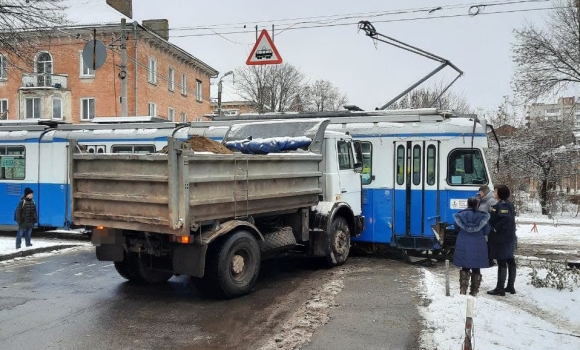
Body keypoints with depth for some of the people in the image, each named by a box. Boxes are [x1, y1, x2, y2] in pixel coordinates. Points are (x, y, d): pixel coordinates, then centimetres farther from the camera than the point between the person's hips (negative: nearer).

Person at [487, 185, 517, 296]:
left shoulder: (502, 204, -18)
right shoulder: (508, 203, 13)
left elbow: (506, 218, -31)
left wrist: (495, 228, -22)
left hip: (501, 239, -10)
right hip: (509, 238, 10)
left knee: (502, 263, -4)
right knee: (510, 261, 14)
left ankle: (500, 289, 2)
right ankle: (510, 287, 24)